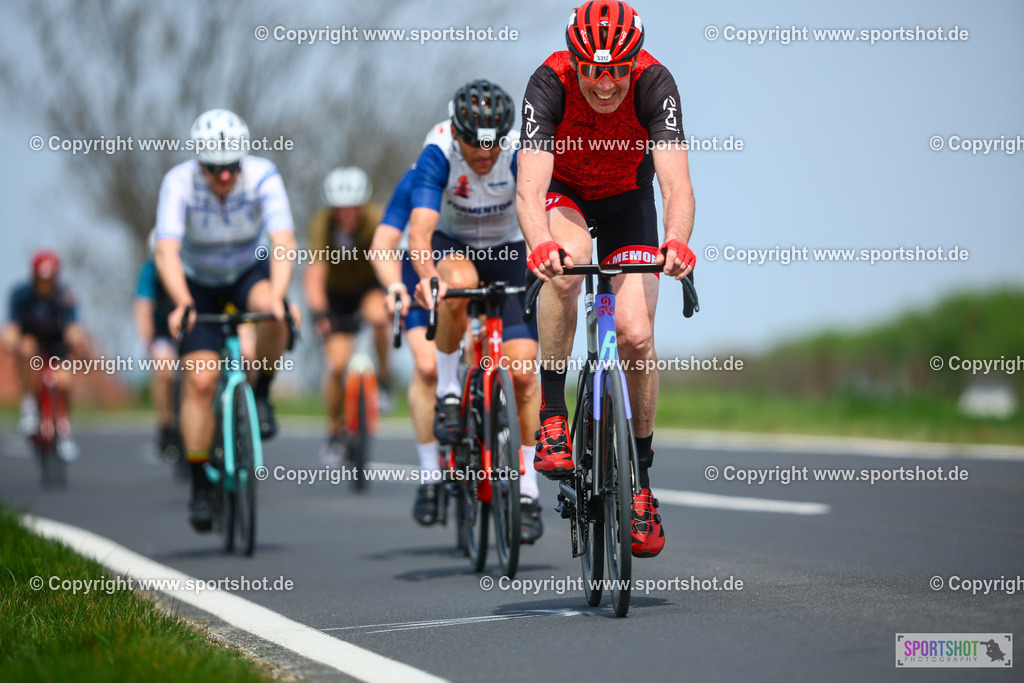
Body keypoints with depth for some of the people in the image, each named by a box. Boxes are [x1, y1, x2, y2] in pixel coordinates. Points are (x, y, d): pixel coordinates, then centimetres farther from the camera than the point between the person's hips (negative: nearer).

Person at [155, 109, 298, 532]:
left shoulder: (263, 177, -26)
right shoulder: (179, 183, -27)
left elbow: (283, 242, -37)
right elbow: (166, 251, -37)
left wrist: (277, 296, -53)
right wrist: (182, 303, -54)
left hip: (251, 272, 0)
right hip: (199, 284, 0)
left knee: (272, 314, -35)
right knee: (201, 379, -15)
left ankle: (262, 394, -9)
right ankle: (200, 485, -3)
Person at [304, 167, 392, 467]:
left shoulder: (376, 219, -28)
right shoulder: (322, 223, -27)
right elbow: (315, 272, -36)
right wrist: (319, 313, -52)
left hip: (370, 284, -1)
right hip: (335, 293, 1)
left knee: (378, 317, -35)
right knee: (337, 363, -12)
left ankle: (383, 379, -10)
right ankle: (334, 431, 10)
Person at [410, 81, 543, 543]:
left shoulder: (521, 157, -27)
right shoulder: (437, 158, -29)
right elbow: (420, 229, -40)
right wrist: (426, 276, -60)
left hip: (506, 250, 1)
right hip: (453, 246, -1)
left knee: (522, 370, -12)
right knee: (457, 284, -40)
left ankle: (527, 487, 0)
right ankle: (448, 390, -18)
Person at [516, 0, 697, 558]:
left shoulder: (654, 83, -31)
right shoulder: (549, 84, -33)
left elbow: (676, 182, -40)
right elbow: (530, 187, -42)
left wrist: (677, 242, -61)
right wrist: (540, 244, -62)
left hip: (627, 198, 1)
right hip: (562, 193, -1)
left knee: (636, 335, -13)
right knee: (564, 264, -36)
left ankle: (640, 482, 5)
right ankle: (551, 413, -21)